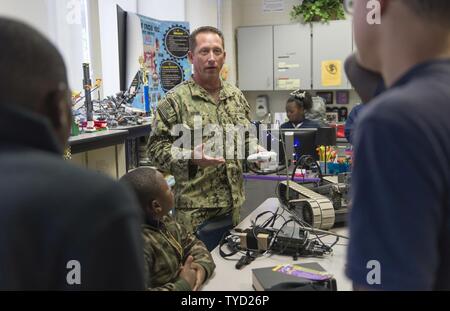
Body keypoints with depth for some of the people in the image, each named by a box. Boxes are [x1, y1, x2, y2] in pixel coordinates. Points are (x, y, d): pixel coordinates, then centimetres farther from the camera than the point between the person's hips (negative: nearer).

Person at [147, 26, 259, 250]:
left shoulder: (236, 96, 11)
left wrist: (256, 152, 2)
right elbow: (156, 148, -9)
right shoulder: (175, 100, -7)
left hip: (235, 208, 6)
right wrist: (190, 157, -24)